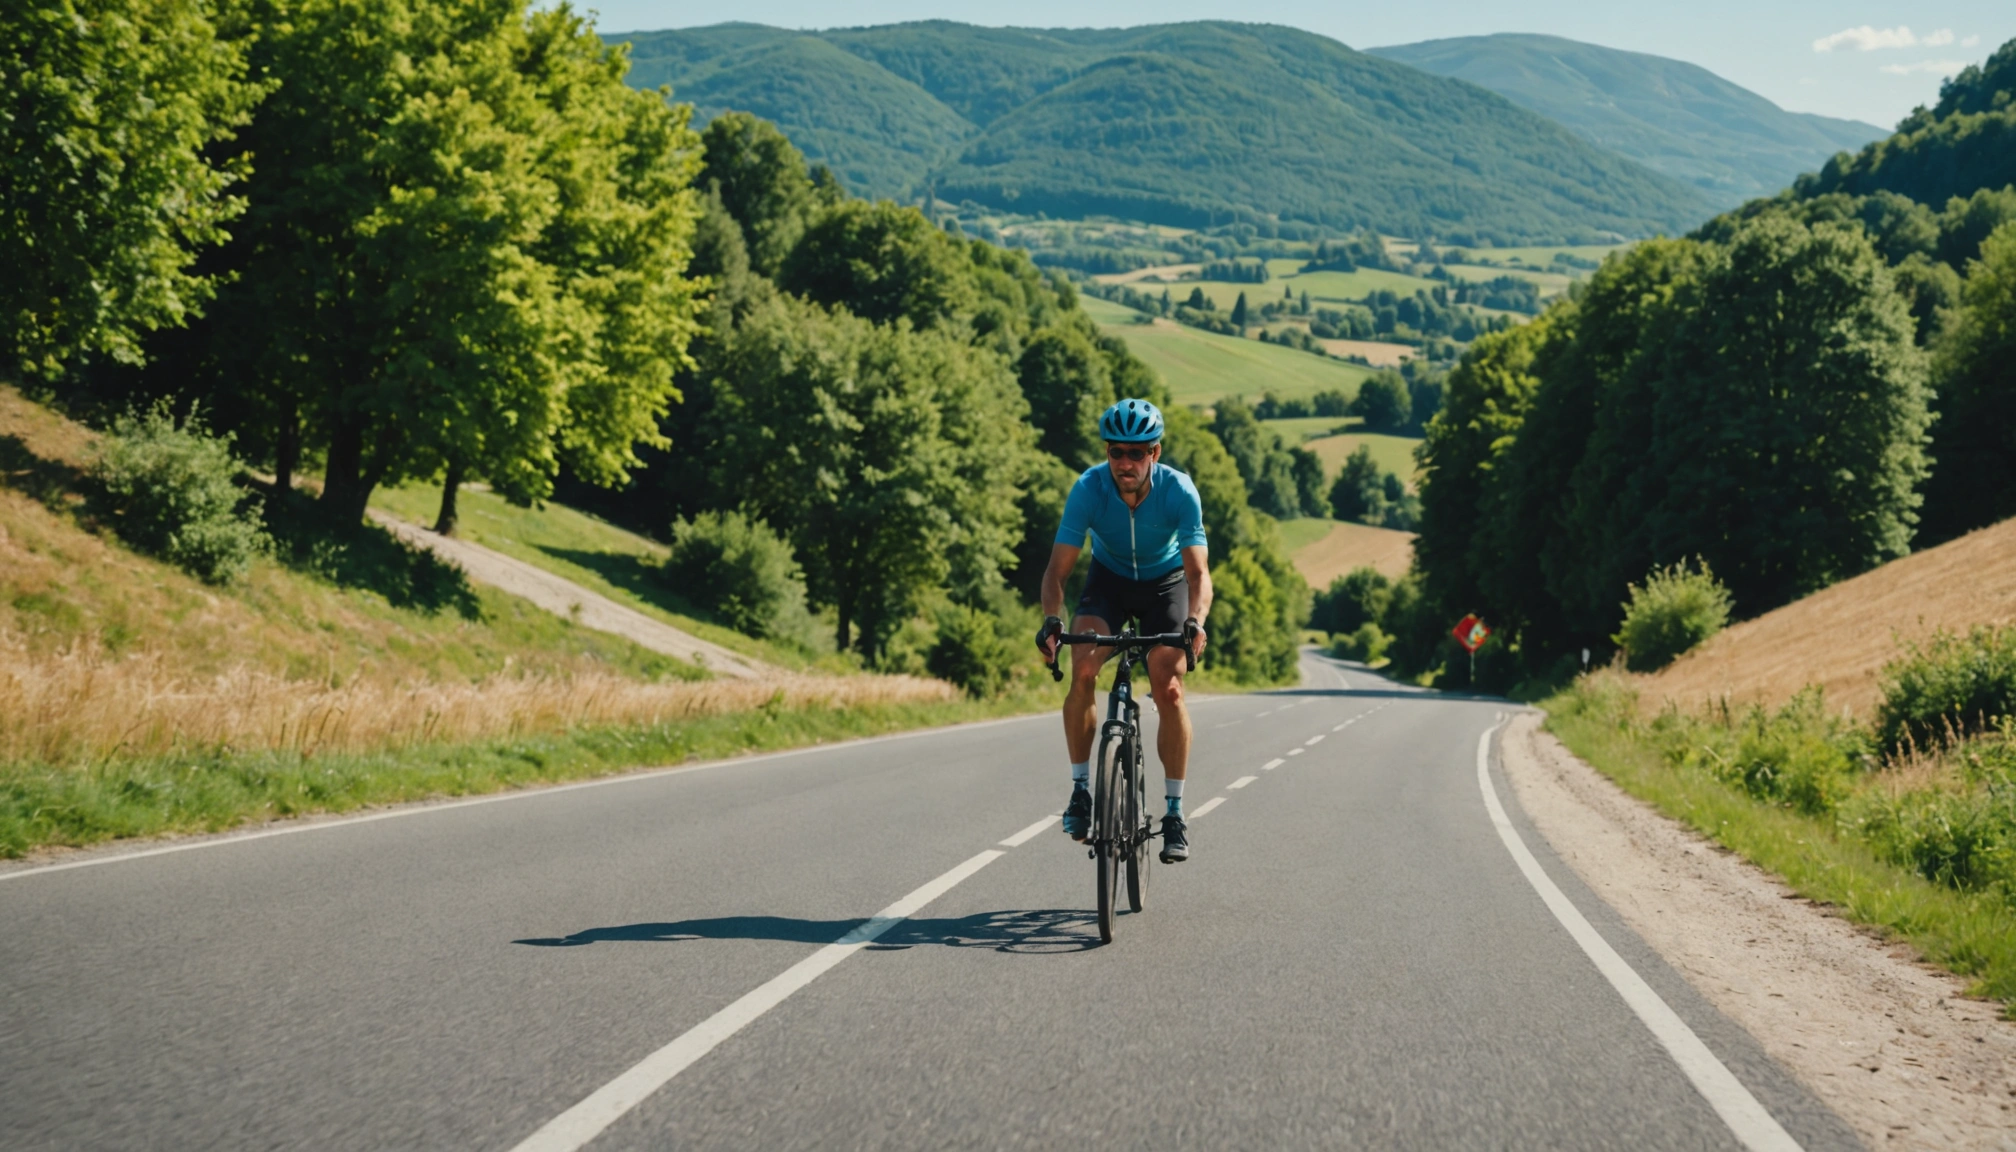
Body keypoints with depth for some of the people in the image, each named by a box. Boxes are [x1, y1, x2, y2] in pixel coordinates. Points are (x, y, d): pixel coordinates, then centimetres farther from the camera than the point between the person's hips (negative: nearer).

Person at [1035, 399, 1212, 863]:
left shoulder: (1179, 492, -30)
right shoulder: (1088, 489, -28)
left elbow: (1198, 571, -32)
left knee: (1169, 690, -17)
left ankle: (1175, 812, -5)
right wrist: (1052, 620, -47)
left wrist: (1195, 621, -52)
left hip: (1165, 582, -1)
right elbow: (1058, 567, -28)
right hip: (1109, 578, 1)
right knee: (1083, 671, -24)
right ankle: (1080, 788, -10)